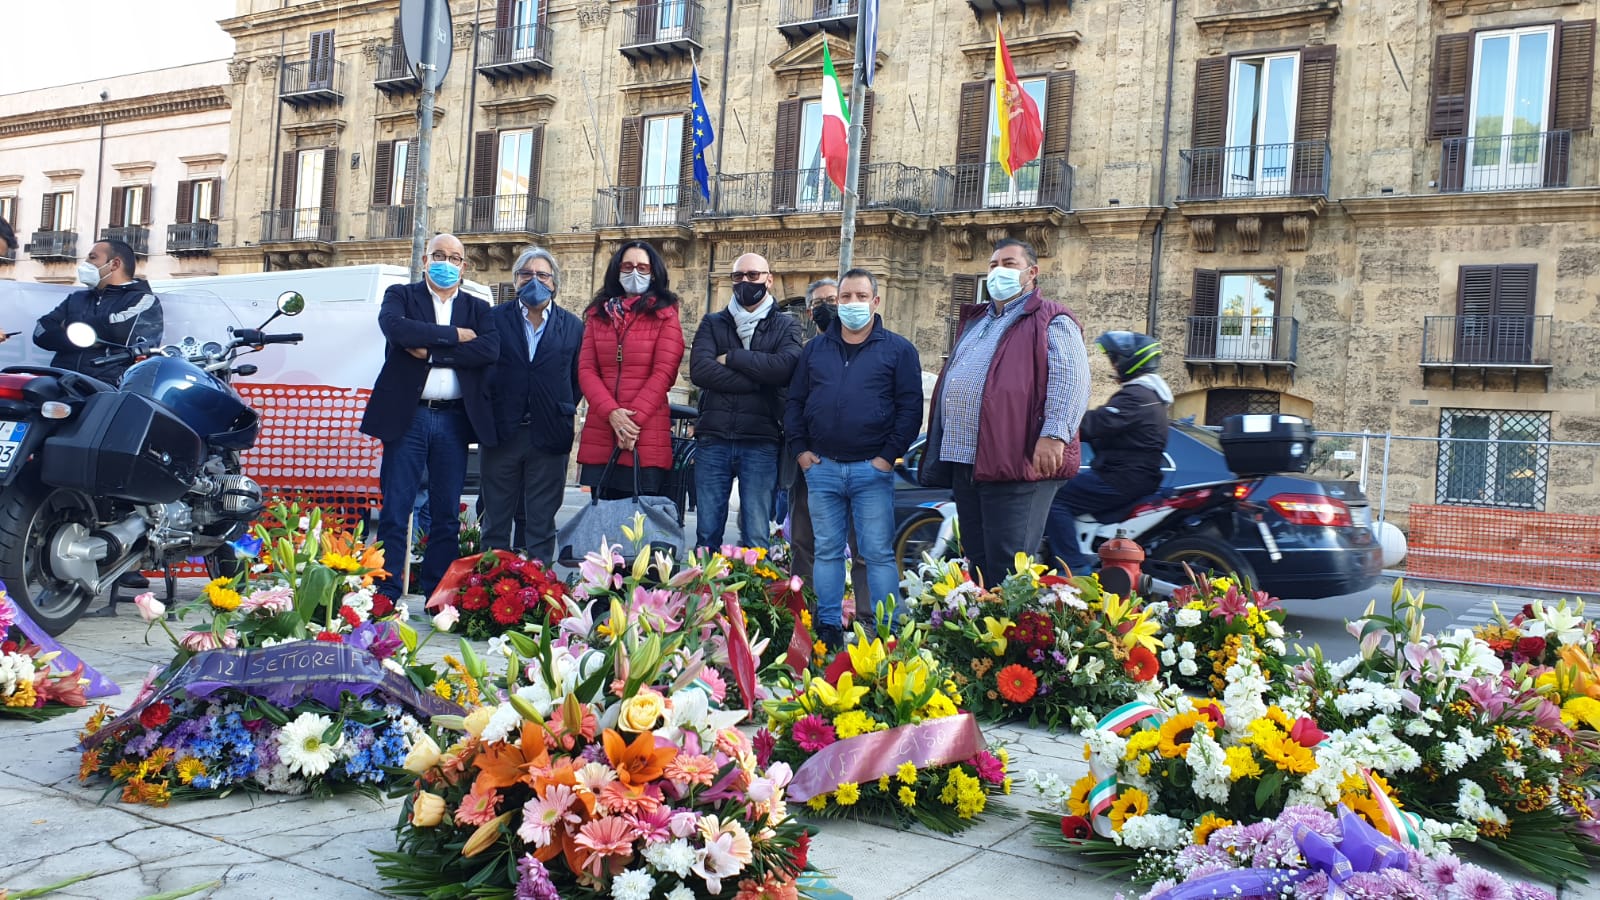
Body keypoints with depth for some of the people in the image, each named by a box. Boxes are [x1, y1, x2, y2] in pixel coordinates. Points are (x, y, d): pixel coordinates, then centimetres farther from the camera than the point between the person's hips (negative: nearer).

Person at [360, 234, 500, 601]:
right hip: (408, 416, -2)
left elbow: (490, 349, -7)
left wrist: (431, 352, -12)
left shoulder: (477, 308, 13)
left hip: (454, 420, 2)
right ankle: (386, 593, 4)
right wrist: (454, 335, -12)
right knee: (395, 509, -1)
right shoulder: (400, 295, 8)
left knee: (447, 513, 6)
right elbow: (395, 327, -15)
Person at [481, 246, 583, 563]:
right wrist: (486, 416, -1)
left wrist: (562, 413, -1)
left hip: (549, 439, 0)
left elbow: (579, 378, 7)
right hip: (501, 431, 0)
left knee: (541, 523, 5)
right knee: (496, 522, 7)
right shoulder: (495, 319, 5)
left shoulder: (572, 327, 7)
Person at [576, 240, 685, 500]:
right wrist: (612, 413, -11)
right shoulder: (598, 314, 16)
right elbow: (586, 370, 6)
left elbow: (664, 372, -4)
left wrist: (634, 418, -14)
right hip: (599, 437, 3)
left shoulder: (665, 316, 6)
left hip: (646, 436, -3)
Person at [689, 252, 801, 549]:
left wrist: (731, 358, -6)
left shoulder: (785, 326, 11)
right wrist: (758, 382, -11)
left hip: (760, 442, -1)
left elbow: (784, 367, -11)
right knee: (707, 534, 4)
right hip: (713, 438, 2)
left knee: (756, 539, 0)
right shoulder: (713, 323, 14)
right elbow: (699, 370, -6)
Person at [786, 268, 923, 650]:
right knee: (827, 551, 8)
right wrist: (800, 450, 3)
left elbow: (910, 407, -2)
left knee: (879, 553, -2)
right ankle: (828, 626, 15)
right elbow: (795, 401, 14)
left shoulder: (898, 350, 4)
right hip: (821, 467, 3)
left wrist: (889, 456, -9)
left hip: (872, 469, -3)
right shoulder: (815, 349, 14)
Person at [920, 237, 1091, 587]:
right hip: (964, 460, 8)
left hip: (1019, 462, -8)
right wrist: (939, 449, 26)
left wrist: (1054, 434, -26)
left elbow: (1071, 379, -13)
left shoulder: (1051, 321, 0)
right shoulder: (975, 321, 25)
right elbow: (951, 380, 31)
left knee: (1009, 569, -9)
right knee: (977, 562, 14)